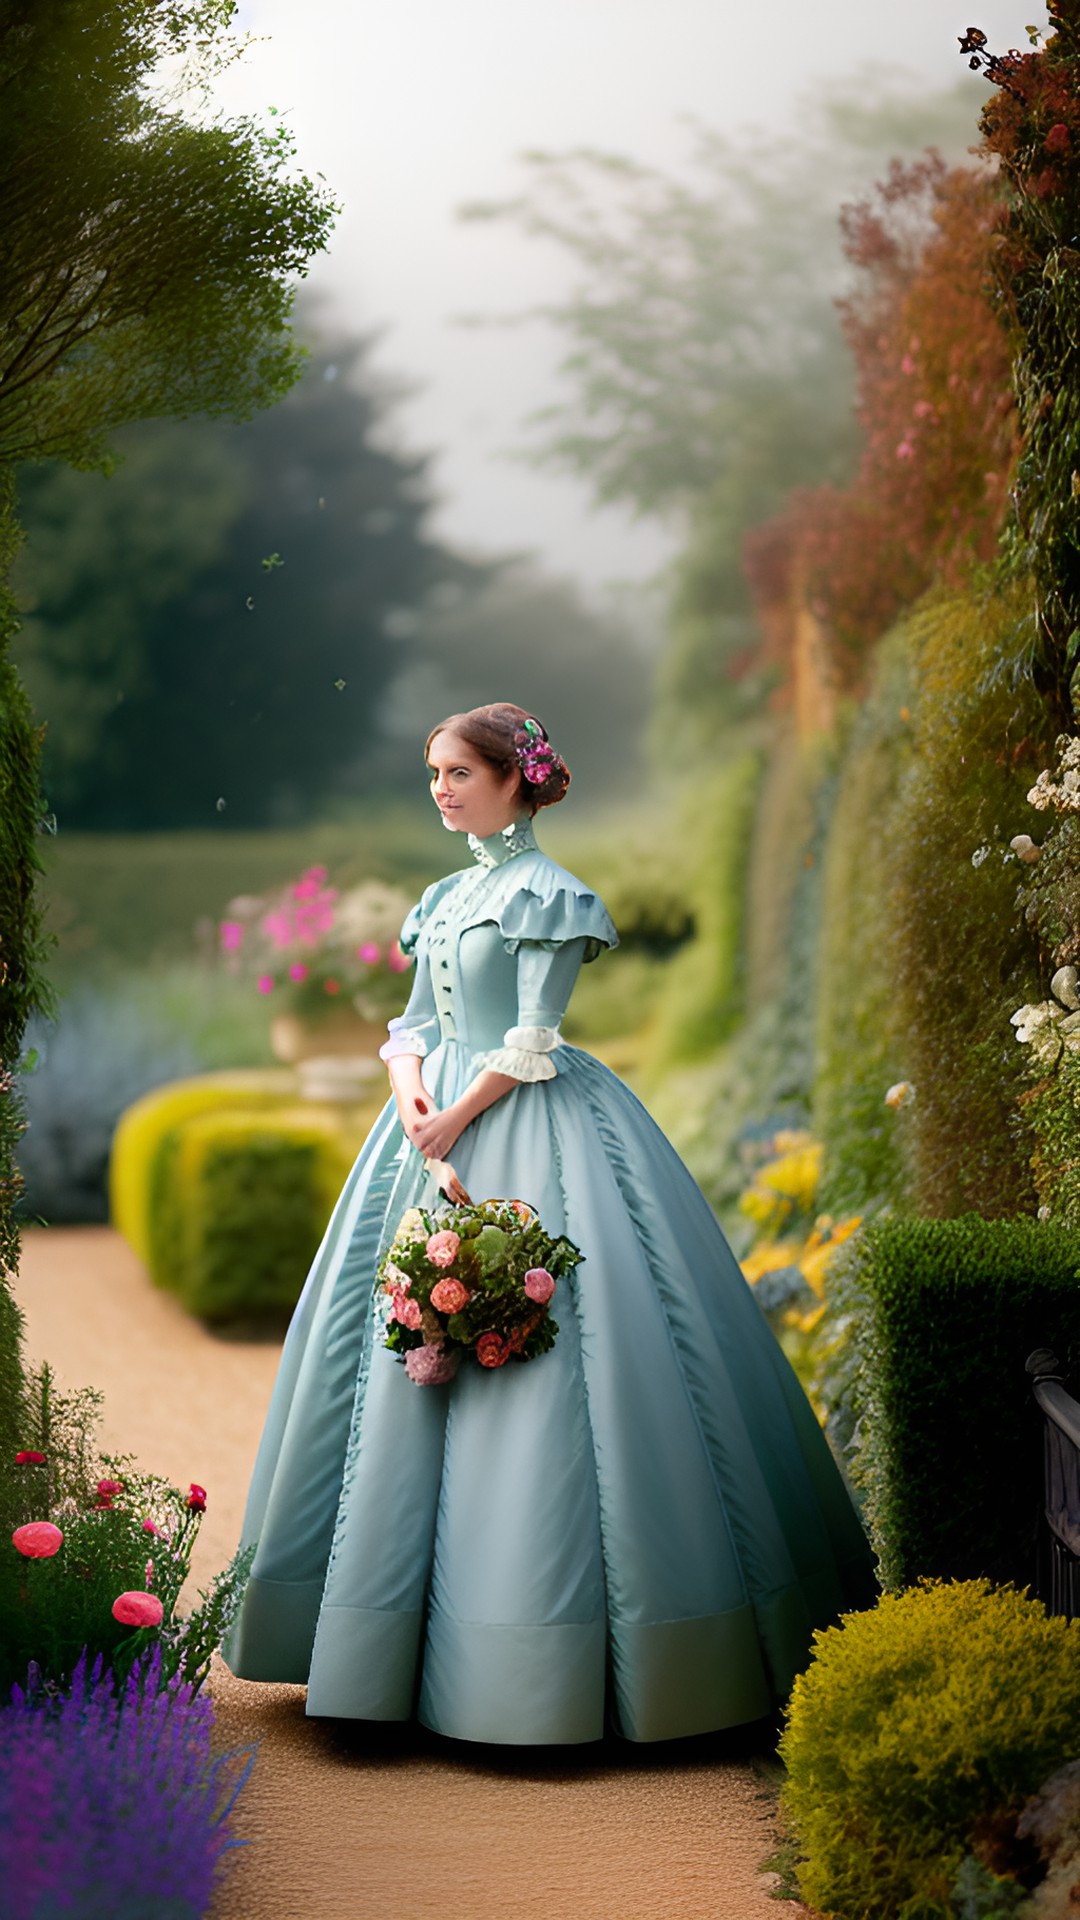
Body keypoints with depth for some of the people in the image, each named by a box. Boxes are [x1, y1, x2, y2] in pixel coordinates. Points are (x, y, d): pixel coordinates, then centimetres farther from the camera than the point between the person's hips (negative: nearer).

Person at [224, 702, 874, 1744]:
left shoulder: (546, 892, -7)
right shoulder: (449, 894, 16)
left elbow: (532, 1042, -12)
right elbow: (415, 1019, 14)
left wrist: (454, 1119, -14)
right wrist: (412, 1090, -5)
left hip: (524, 1135, -8)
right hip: (439, 1125, 8)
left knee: (523, 1354, -10)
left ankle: (542, 1655, -5)